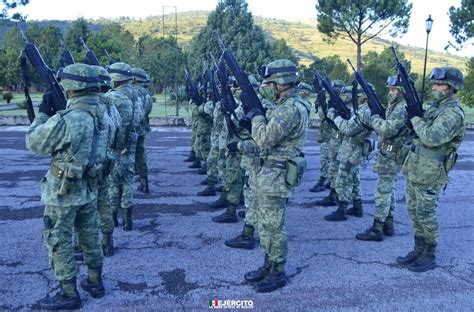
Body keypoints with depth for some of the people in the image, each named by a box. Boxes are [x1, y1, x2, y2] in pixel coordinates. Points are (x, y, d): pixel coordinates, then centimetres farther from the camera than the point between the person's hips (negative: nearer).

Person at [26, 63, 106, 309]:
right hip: (88, 189, 7)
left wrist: (43, 113, -2)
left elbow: (34, 143, -11)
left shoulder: (64, 120, -25)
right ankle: (95, 282, 32)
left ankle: (68, 294, 18)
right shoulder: (98, 114, -2)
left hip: (63, 192, -7)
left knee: (58, 242, 8)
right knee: (90, 236, 19)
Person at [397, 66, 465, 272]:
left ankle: (429, 257, 16)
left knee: (426, 215, 1)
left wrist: (415, 117, -17)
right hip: (413, 169, 9)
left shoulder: (453, 113, -17)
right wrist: (414, 114, 1)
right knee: (414, 212, 15)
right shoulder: (433, 106, 12)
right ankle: (419, 250, 28)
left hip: (429, 174, -9)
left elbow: (432, 138, -28)